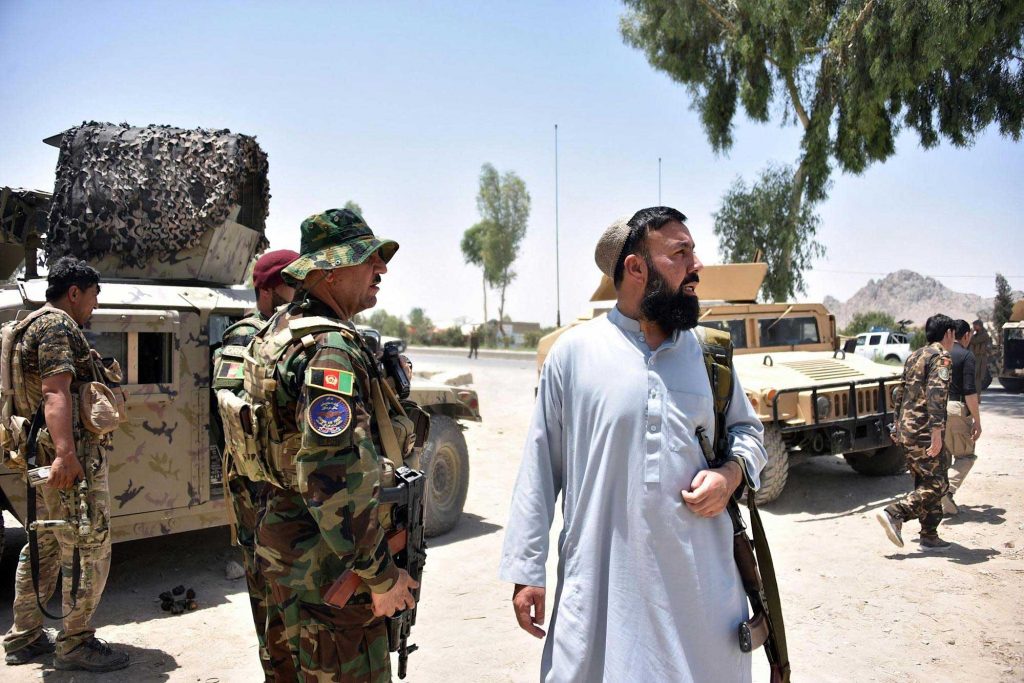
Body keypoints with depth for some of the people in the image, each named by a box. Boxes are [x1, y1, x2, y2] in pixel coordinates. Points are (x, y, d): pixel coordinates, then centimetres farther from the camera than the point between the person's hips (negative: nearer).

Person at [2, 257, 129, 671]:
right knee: (89, 548, -5)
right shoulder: (57, 326, -11)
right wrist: (65, 454, -35)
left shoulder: (36, 324, 22)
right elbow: (56, 393, -25)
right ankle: (75, 645, 2)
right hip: (71, 457, -11)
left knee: (43, 546, 17)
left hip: (46, 453, 11)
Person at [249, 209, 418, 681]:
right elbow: (336, 479, -29)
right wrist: (383, 575, -21)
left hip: (286, 551, 10)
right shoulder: (330, 350, -23)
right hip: (329, 570, -10)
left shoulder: (280, 329, 9)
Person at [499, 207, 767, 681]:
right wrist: (526, 571, 0)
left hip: (701, 585, 3)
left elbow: (748, 429, 20)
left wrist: (732, 472, -3)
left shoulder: (707, 352, 6)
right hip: (601, 584, -3)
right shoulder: (573, 352, -3)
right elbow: (539, 469, 0)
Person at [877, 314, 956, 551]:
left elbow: (900, 392, 21)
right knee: (936, 485, -4)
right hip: (924, 432, -9)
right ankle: (893, 513, -15)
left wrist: (897, 425, 26)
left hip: (906, 431, 9)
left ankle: (929, 536, 16)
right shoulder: (941, 358, -10)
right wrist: (937, 432, -26)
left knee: (925, 483, 14)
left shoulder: (914, 357, 18)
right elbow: (936, 395, -22)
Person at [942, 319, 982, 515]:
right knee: (966, 455, 5)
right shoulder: (966, 356, -6)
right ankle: (948, 489, -14)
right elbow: (970, 391, -13)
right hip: (956, 409, -5)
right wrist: (977, 421, -9)